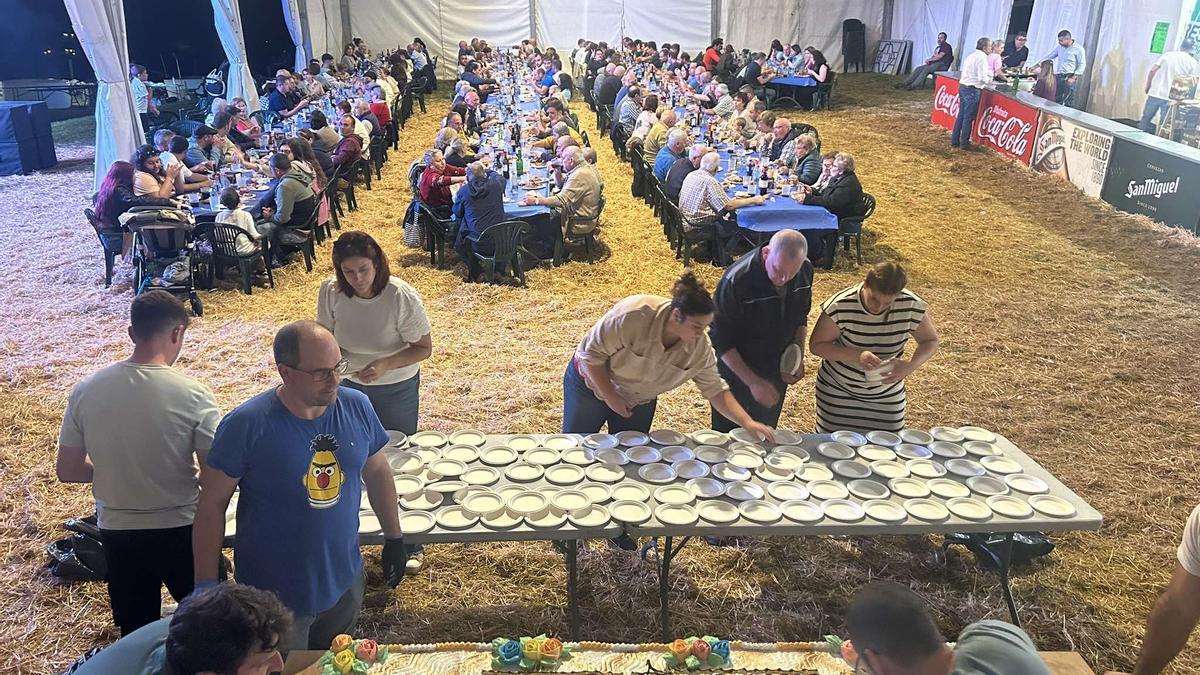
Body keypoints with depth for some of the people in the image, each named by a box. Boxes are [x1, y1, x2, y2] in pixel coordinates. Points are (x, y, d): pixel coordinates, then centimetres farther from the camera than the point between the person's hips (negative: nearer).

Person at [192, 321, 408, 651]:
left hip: (345, 581, 4)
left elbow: (377, 472, 5)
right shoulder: (245, 425, -22)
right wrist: (206, 585, -12)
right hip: (275, 596, -4)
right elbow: (212, 504, -14)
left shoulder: (358, 406, -9)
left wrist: (394, 538, 11)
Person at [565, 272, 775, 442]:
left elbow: (715, 390, -13)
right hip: (593, 381, -3)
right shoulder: (634, 315, -36)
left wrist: (747, 422, -24)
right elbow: (591, 352, -26)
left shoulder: (700, 347, -21)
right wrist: (610, 397, -25)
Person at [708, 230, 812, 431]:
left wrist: (798, 357, -4)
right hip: (737, 374, -5)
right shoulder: (736, 280, -28)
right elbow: (721, 340, -22)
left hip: (777, 375, 5)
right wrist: (753, 382, -25)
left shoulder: (805, 270, -10)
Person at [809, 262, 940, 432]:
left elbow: (930, 341, -2)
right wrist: (856, 355, -31)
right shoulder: (840, 306, -24)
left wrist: (910, 366, -22)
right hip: (838, 392, -2)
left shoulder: (912, 306, -17)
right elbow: (816, 345, -16)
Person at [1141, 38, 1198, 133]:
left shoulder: (1167, 54, 6)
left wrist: (1148, 86, 9)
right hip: (1171, 98, -1)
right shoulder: (1193, 62, 2)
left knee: (1145, 120, 12)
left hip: (1155, 93, 1)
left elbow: (1152, 70, -1)